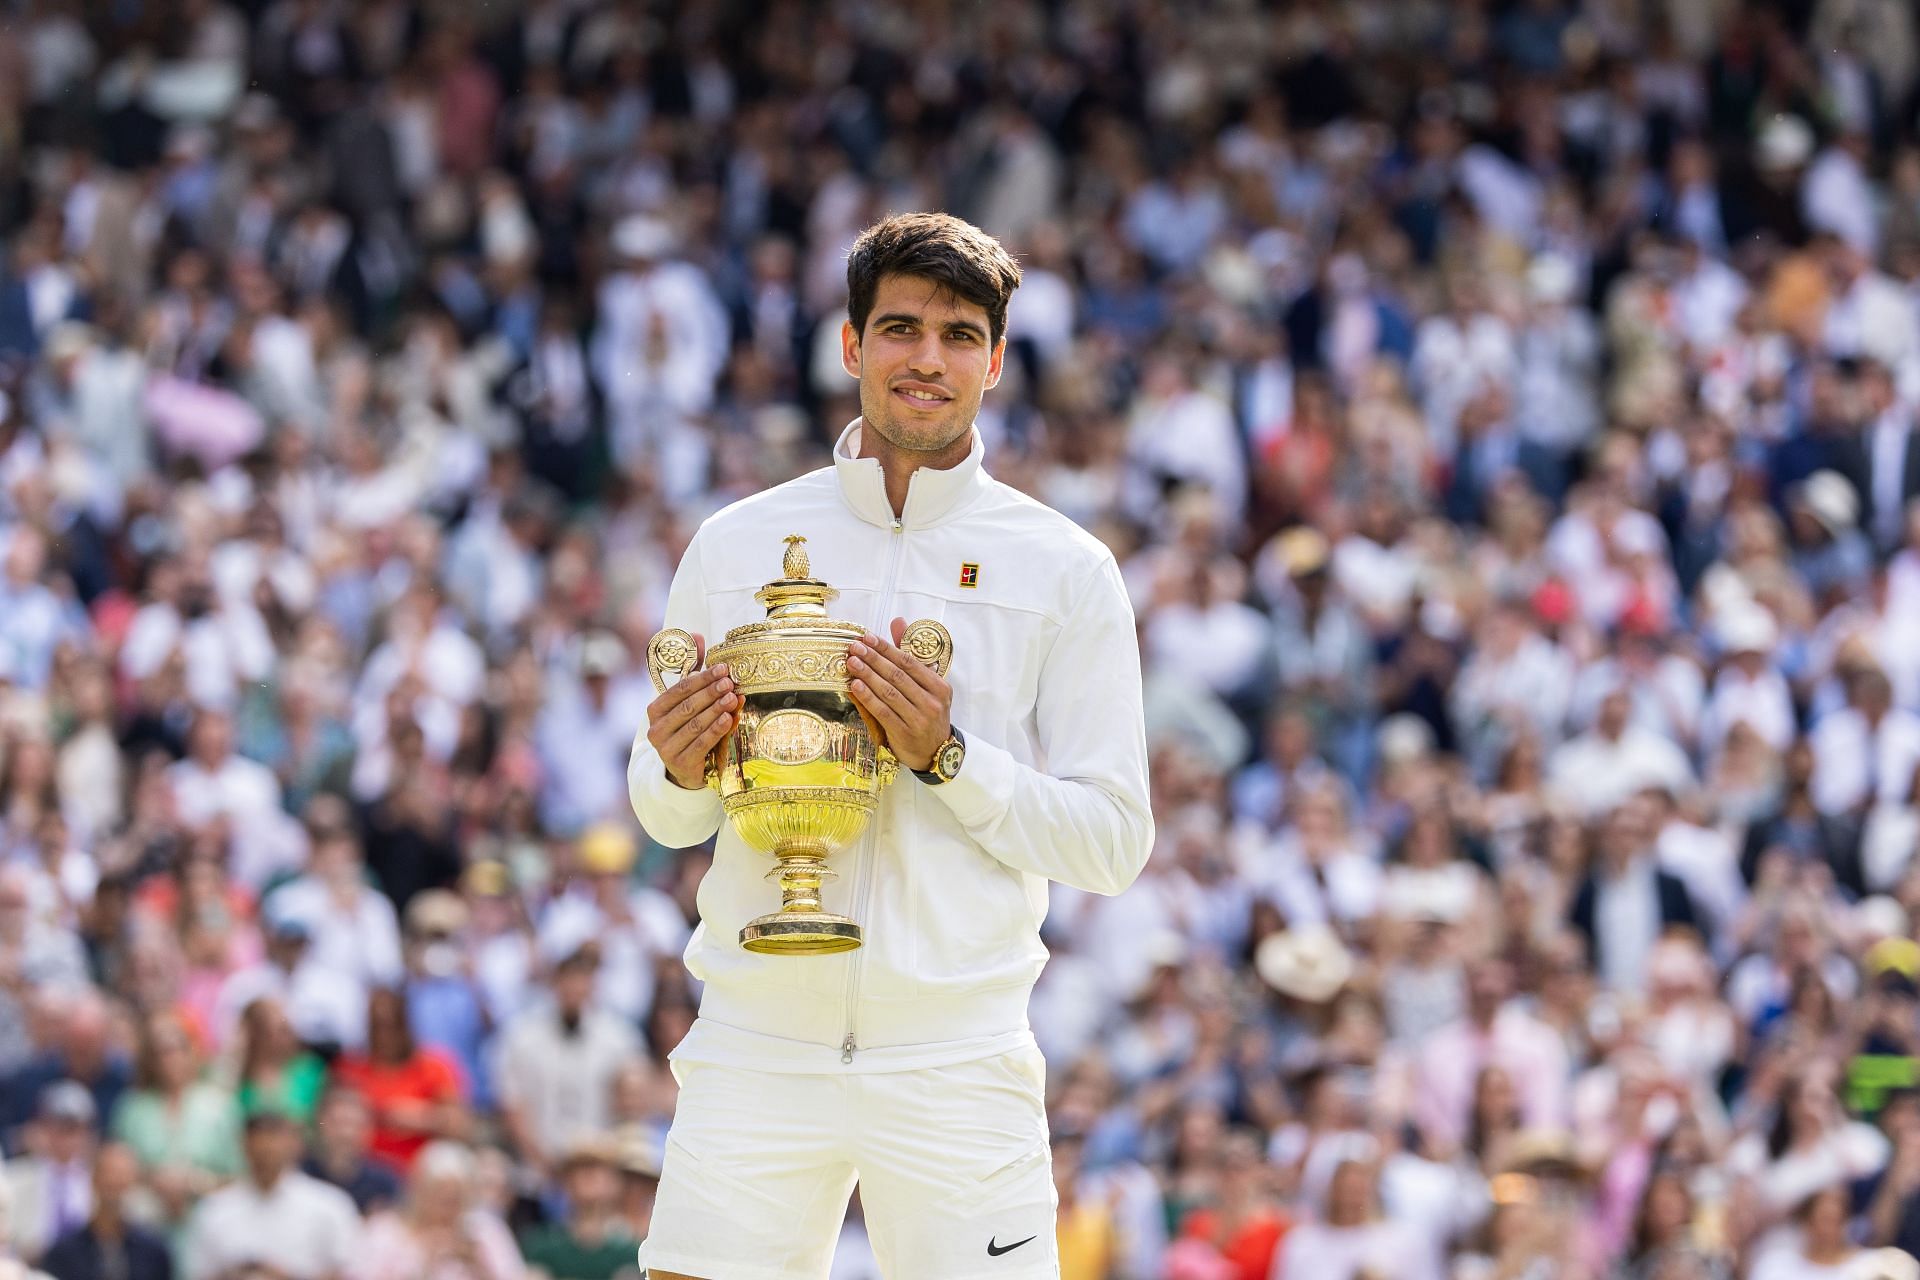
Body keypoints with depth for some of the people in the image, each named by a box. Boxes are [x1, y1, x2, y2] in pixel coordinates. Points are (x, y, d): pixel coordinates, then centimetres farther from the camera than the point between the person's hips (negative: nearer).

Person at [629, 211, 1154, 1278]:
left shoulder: (1066, 569, 3)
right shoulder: (736, 544, 8)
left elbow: (1115, 841, 0)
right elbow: (668, 815, 15)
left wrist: (946, 757, -14)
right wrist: (684, 773, -9)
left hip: (959, 1059, -1)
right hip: (758, 1043, 1)